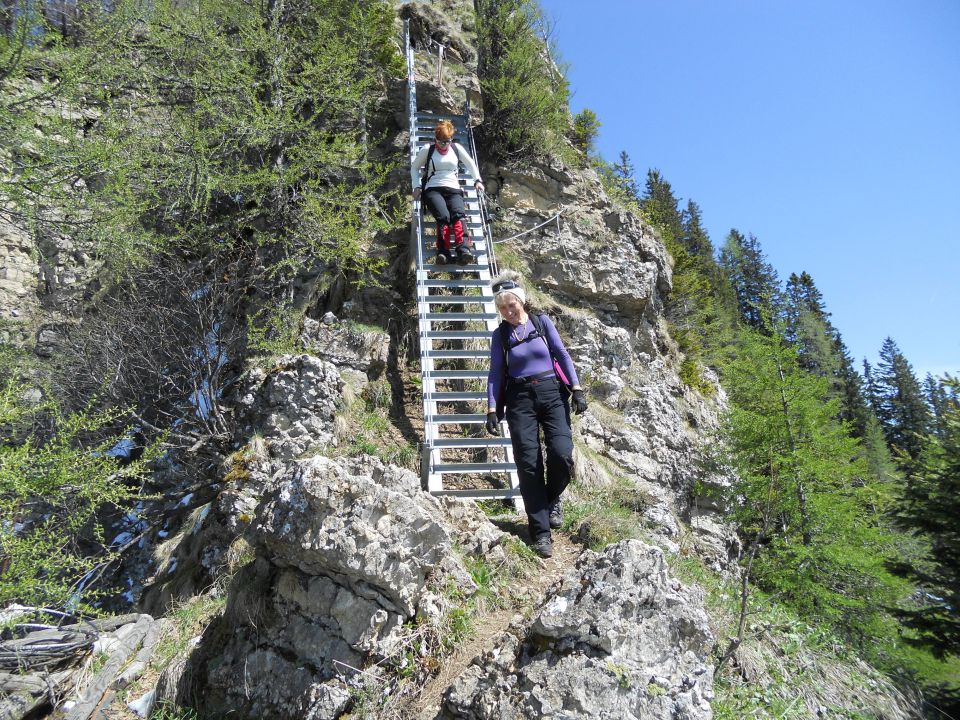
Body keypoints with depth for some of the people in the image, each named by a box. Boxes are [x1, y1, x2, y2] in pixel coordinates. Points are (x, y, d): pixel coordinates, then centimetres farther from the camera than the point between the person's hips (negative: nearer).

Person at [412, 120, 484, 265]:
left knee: (459, 214, -32)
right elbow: (414, 167, 18)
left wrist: (477, 180, 15)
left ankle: (462, 249, -47)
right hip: (432, 189, -2)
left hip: (453, 189, 2)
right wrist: (417, 186, 4)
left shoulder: (456, 148, 18)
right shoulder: (427, 149, 12)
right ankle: (444, 251, -42)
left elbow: (471, 163, 28)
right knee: (443, 217, -33)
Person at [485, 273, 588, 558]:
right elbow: (496, 373, 5)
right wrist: (492, 408, -5)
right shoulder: (500, 334, 6)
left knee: (562, 454, -17)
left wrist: (577, 389, -6)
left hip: (552, 393, 0)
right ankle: (541, 532, 5)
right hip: (520, 399, 0)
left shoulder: (542, 321, 6)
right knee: (529, 464, -5)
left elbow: (562, 354, 4)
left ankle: (552, 499, 16)